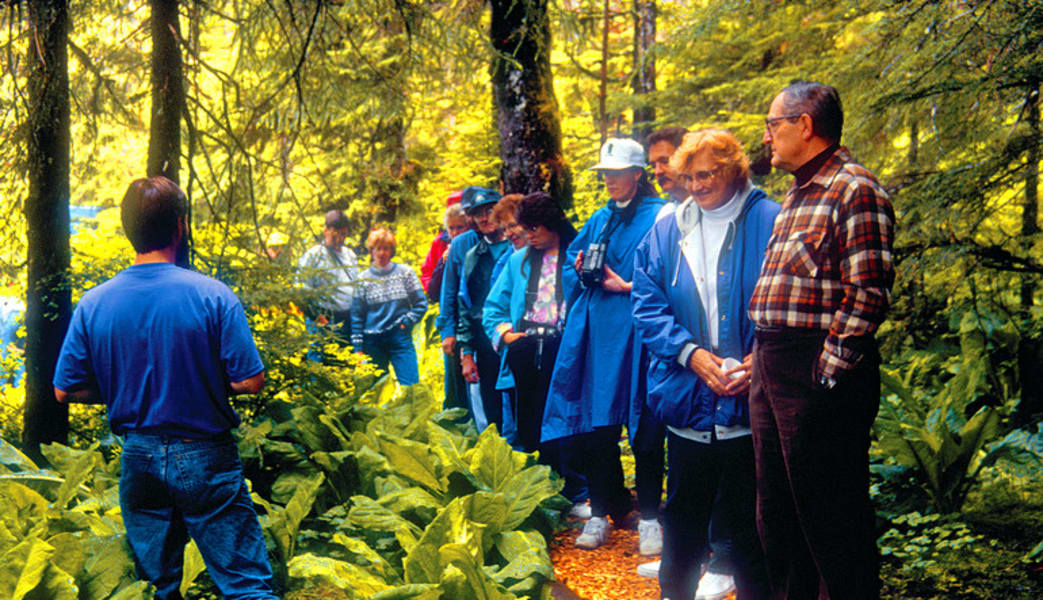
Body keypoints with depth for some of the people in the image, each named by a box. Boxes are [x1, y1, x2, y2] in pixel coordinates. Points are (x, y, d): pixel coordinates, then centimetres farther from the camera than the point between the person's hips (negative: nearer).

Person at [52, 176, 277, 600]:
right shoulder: (212, 296, -15)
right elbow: (250, 381, -14)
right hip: (205, 460, -4)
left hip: (139, 460, 4)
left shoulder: (92, 304, -5)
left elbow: (65, 390, 1)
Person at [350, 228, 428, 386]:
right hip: (373, 342, 1)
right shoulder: (363, 278, 5)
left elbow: (421, 303, 7)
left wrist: (407, 321, -8)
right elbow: (357, 315, 6)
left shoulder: (405, 272, 5)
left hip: (400, 337, -1)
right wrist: (358, 347, 1)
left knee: (410, 386, -10)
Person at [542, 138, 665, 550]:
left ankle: (649, 515, 11)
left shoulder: (658, 218, -4)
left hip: (633, 331, -6)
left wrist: (627, 287, -15)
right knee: (593, 426, 6)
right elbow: (571, 265, 22)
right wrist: (582, 272, 2)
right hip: (593, 331, 6)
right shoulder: (600, 219, 17)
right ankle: (602, 511, 17)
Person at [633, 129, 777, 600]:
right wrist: (690, 353, -11)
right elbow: (648, 307, 4)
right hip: (687, 400, 3)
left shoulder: (770, 223, -4)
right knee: (684, 512, 16)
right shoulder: (666, 232, 8)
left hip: (748, 401, -3)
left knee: (747, 519, 6)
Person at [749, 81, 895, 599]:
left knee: (830, 521, -1)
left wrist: (826, 375, -20)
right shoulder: (796, 196, 19)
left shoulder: (855, 191, -11)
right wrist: (758, 360, 17)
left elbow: (867, 297, -18)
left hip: (819, 377, -10)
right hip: (772, 372, 10)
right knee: (777, 516, 18)